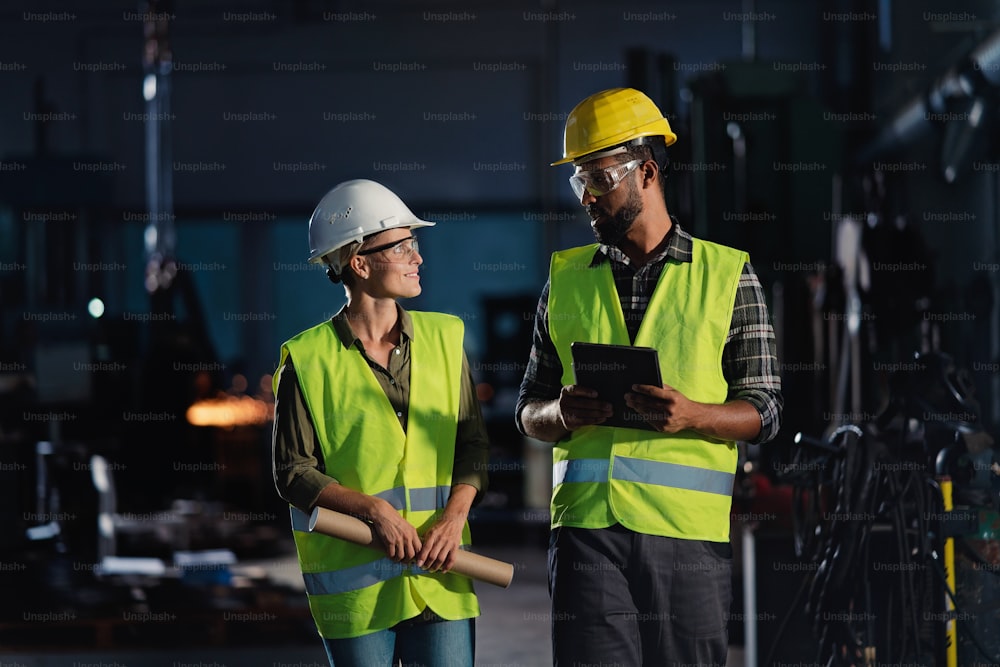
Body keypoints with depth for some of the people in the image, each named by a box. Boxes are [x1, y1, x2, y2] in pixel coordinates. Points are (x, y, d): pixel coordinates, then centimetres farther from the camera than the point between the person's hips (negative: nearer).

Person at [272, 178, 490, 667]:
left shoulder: (444, 338, 8)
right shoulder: (307, 360, -3)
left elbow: (472, 442, 9)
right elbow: (293, 474, -4)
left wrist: (454, 515, -8)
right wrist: (374, 510, -16)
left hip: (439, 575, 3)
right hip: (353, 583, -3)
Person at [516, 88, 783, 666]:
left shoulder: (728, 274, 7)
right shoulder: (566, 278, 15)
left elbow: (763, 412, 4)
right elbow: (530, 412, 16)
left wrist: (690, 415, -15)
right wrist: (562, 413, -7)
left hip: (689, 530, -1)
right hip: (587, 525, 1)